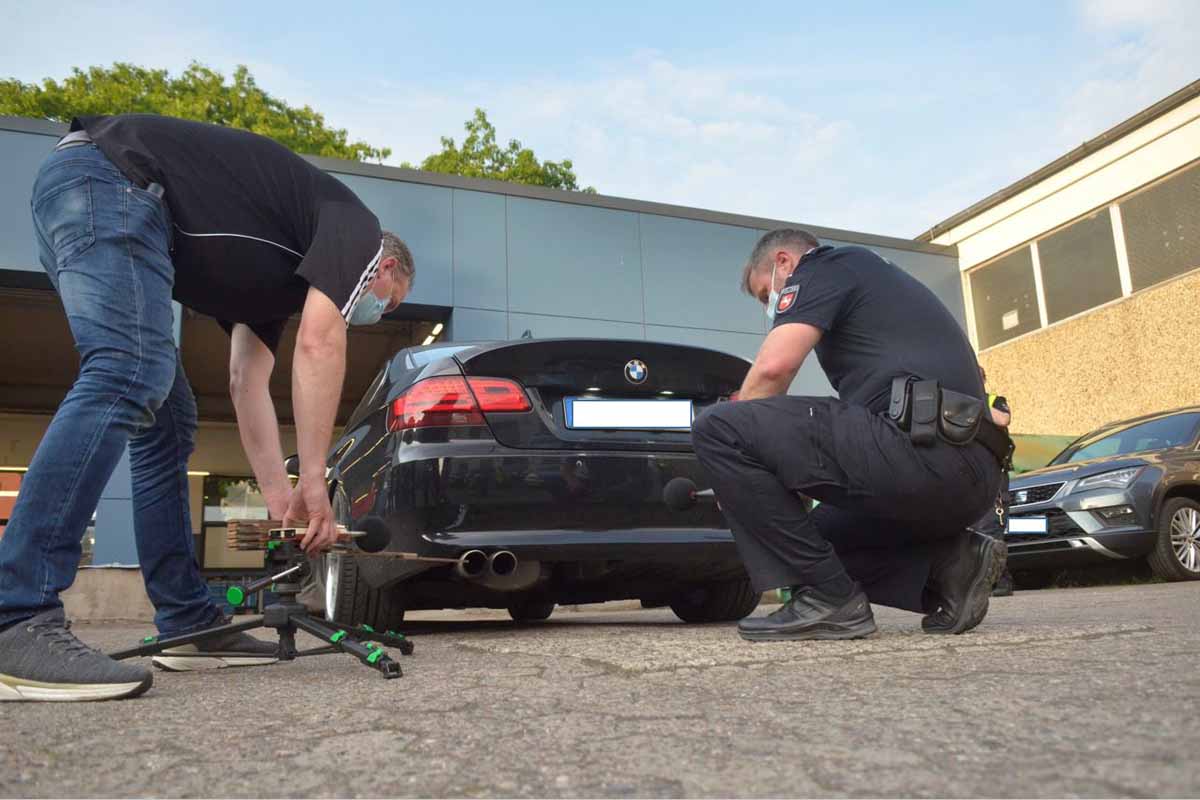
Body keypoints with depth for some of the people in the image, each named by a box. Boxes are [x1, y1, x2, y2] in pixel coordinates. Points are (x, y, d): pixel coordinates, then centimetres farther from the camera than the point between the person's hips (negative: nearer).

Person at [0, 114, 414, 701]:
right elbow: (319, 345, -13)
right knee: (128, 381, -25)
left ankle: (189, 624, 7)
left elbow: (247, 380, 19)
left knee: (166, 420, 6)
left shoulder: (282, 267, 26)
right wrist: (313, 482, -11)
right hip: (111, 177, -10)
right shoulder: (355, 225, 3)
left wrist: (281, 497, 14)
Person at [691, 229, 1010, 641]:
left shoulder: (825, 266, 6)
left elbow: (774, 367, -10)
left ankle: (828, 598, -9)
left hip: (919, 446, -10)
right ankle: (948, 562, 9)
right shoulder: (878, 277, 33)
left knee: (717, 428, -12)